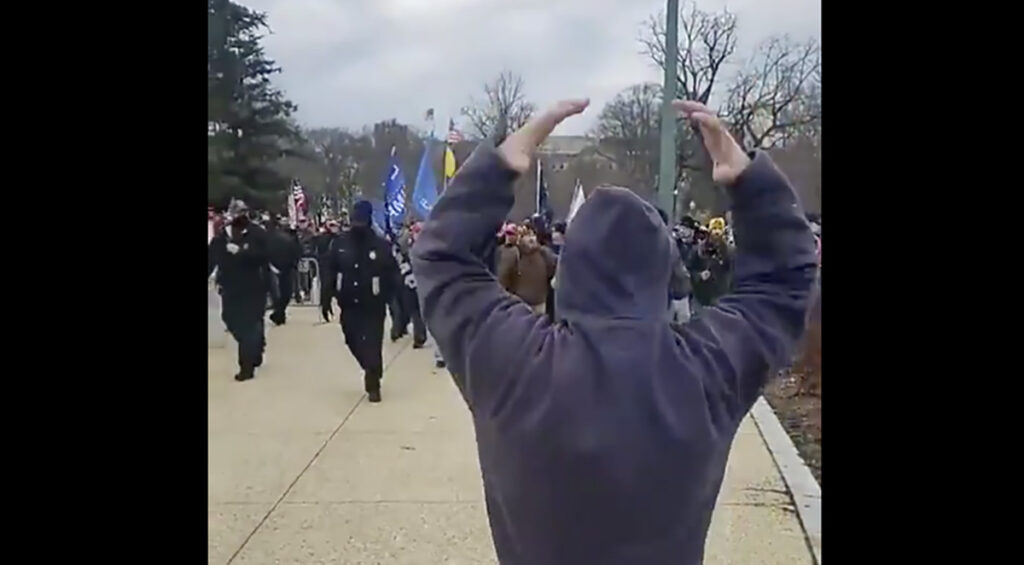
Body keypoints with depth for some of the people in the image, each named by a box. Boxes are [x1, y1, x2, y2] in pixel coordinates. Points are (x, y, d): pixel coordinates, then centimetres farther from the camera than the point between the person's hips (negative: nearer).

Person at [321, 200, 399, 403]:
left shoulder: (381, 245, -8)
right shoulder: (339, 243, -2)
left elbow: (392, 274, -4)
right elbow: (328, 271, 0)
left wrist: (386, 297, -12)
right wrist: (326, 299, -4)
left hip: (372, 306, -3)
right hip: (348, 304, 3)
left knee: (372, 345, -3)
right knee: (353, 342, 13)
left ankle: (373, 383, 13)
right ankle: (371, 371, 38)